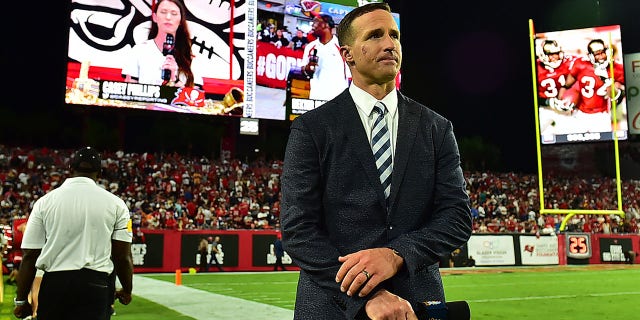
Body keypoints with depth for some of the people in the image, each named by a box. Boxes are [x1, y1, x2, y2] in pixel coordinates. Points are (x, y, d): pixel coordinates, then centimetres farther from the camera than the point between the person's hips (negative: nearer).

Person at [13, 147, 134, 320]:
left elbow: (29, 256, 3)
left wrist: (21, 300, 11)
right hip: (95, 284, -1)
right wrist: (127, 290, 16)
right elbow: (123, 256, 1)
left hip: (53, 284, 2)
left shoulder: (44, 202, 4)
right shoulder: (115, 203, 1)